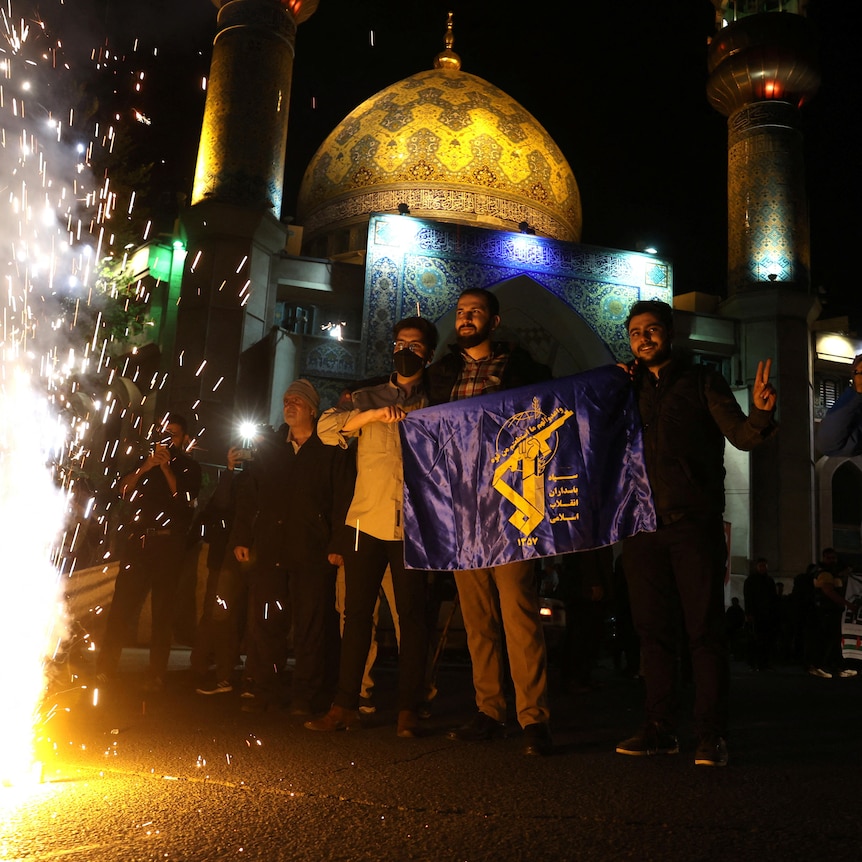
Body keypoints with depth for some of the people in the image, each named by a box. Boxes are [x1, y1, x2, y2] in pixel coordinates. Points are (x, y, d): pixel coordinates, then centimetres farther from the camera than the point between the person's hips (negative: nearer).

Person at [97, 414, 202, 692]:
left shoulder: (190, 467, 10)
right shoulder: (145, 460, 18)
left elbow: (185, 500, -6)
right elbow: (124, 490, 5)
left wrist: (166, 468, -10)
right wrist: (147, 466, -7)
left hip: (169, 545, -2)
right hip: (137, 541, 2)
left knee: (163, 610, -1)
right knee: (122, 604, -5)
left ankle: (156, 674, 3)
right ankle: (104, 668, 1)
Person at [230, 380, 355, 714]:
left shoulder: (331, 452, 3)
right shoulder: (268, 448, 16)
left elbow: (343, 502, -3)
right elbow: (247, 497, 16)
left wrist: (337, 546, -11)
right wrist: (241, 538, 8)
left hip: (313, 552, -4)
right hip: (269, 549, 4)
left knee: (310, 625, 1)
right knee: (264, 621, 6)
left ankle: (307, 693, 11)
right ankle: (264, 689, 18)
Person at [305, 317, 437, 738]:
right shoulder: (368, 399, 13)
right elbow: (327, 426, -4)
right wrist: (375, 414, -17)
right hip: (368, 520, 1)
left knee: (412, 614, 0)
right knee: (357, 613, 3)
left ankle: (408, 710, 8)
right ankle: (345, 706, 11)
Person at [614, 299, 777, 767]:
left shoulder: (702, 381, 5)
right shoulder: (628, 388, 16)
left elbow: (741, 435, -5)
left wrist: (760, 413, -27)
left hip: (694, 524, -4)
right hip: (644, 526, 4)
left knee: (704, 630, -2)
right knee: (653, 631, 8)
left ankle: (711, 735, 4)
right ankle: (660, 729, 16)